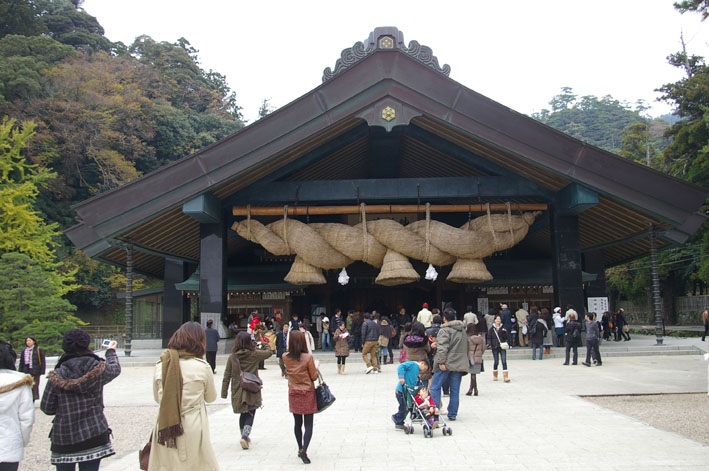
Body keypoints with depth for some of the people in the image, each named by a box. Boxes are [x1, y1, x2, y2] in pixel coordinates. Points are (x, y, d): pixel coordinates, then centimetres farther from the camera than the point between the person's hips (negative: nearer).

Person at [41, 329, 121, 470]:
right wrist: (111, 352, 36)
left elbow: (47, 408, 0)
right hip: (94, 435, 0)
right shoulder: (99, 369, -7)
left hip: (63, 437, 0)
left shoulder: (57, 376, -7)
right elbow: (115, 369, 17)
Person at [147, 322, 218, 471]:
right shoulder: (202, 367, -10)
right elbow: (211, 397, 4)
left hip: (165, 429, 3)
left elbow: (157, 397, 10)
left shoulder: (160, 365, -2)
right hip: (193, 429, -3)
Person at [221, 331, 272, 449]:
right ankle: (245, 436, -15)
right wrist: (264, 345, 30)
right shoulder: (254, 354, -9)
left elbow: (227, 376, -1)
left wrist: (224, 392, 6)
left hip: (237, 391, 3)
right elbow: (269, 352, 9)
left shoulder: (232, 357, -4)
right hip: (252, 391, -3)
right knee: (250, 414, 4)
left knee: (243, 414, 19)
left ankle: (244, 437, 27)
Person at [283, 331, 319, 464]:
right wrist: (316, 366, 8)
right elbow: (314, 377, -9)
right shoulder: (308, 358, -15)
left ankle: (300, 449, 26)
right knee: (308, 424, 0)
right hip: (307, 393, -4)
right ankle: (304, 450, -15)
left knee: (298, 423, 16)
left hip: (293, 394, 4)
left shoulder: (286, 358, -5)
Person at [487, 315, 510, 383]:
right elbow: (489, 338, 5)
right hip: (495, 347, 0)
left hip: (502, 347, 0)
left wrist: (504, 332, -14)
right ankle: (495, 376, 24)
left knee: (504, 362, -8)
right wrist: (489, 344, -11)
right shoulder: (491, 329, 3)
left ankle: (506, 377, -8)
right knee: (496, 362, 6)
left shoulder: (503, 328, 6)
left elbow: (506, 338, 3)